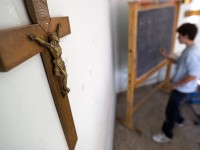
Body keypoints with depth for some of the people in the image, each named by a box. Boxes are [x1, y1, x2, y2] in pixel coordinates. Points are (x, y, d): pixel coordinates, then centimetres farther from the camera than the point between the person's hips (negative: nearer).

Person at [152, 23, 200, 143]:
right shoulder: (188, 49, 3)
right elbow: (179, 62, 17)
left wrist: (176, 85, -19)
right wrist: (166, 56, 6)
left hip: (183, 89, -10)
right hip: (181, 87, 10)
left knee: (170, 110, 3)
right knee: (175, 105, 30)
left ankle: (167, 135, 22)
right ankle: (179, 120, 57)